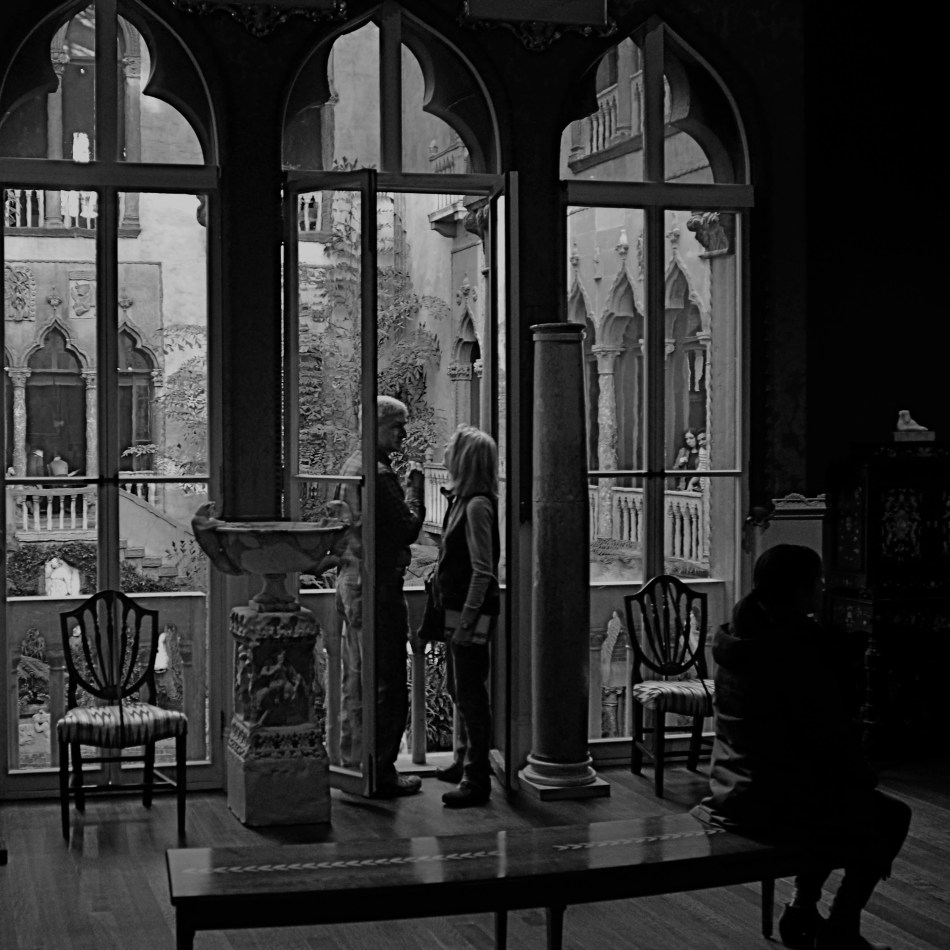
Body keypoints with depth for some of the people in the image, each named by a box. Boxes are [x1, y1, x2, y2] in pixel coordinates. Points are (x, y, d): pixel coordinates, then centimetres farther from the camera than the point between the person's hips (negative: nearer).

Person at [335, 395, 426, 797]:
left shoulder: (351, 466, 14)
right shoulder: (378, 473, -18)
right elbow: (407, 530, -18)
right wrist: (415, 492, -7)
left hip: (350, 582, 10)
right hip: (377, 587, -10)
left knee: (356, 681, 16)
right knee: (386, 685, -4)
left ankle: (353, 762, 23)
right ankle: (380, 774, 0)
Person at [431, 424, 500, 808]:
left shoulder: (477, 505, -19)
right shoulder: (461, 499, 10)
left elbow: (483, 571, -21)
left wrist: (467, 622, -22)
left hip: (471, 614, -10)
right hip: (456, 608, 10)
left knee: (471, 694, -4)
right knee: (458, 690, 20)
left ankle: (476, 780, 2)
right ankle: (464, 762, 34)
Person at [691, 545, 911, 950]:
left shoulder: (742, 637, 5)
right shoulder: (796, 652, -22)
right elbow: (831, 738, -17)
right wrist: (865, 780, -2)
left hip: (732, 791, 9)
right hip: (775, 802, -9)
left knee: (837, 801, 31)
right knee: (890, 816, 11)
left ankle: (802, 908, 31)